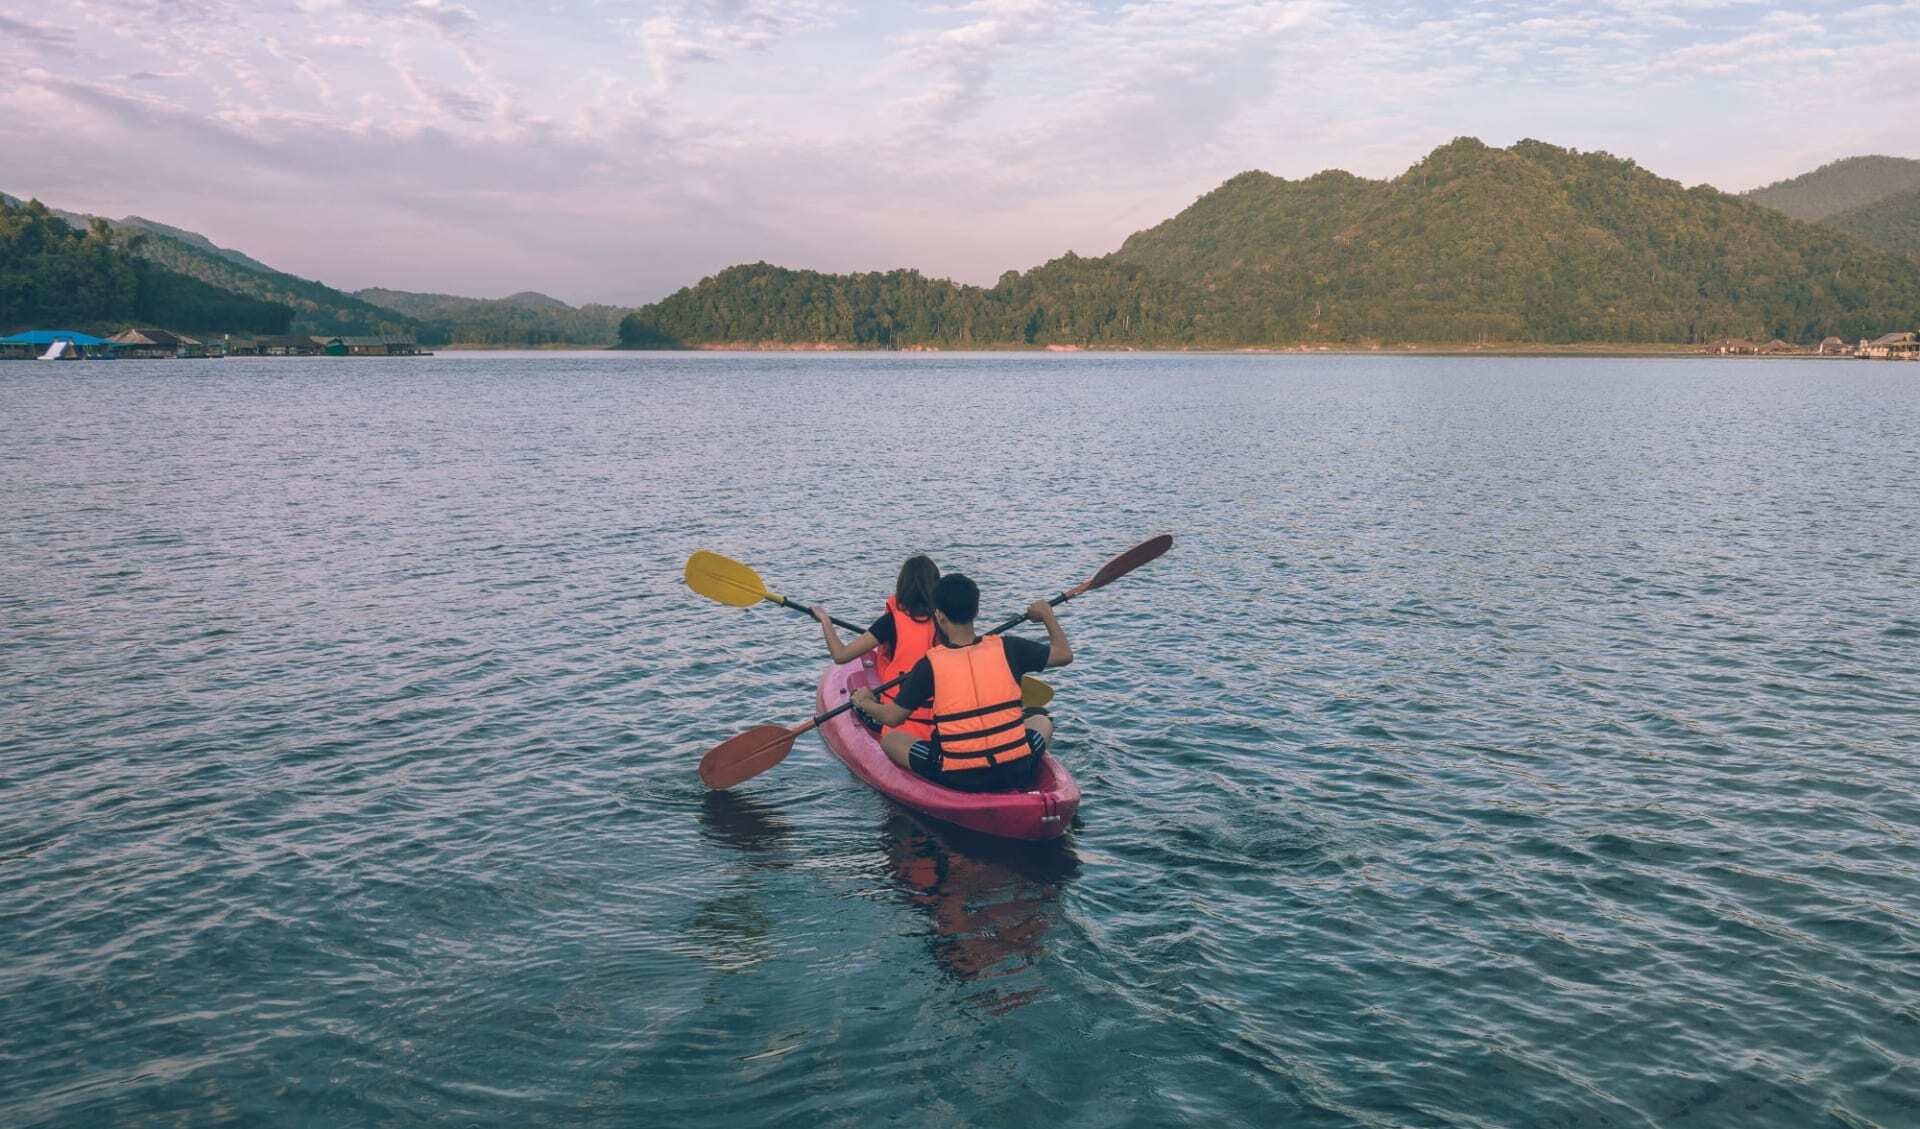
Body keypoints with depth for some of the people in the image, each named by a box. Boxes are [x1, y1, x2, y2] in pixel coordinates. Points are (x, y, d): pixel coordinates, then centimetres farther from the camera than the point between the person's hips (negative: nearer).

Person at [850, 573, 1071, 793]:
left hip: (960, 780, -1)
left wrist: (864, 703, 21)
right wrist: (1047, 615, 24)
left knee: (890, 739, 17)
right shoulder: (1005, 648, -5)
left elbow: (892, 717, -1)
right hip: (1017, 773, 1)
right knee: (1041, 721, 31)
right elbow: (1064, 654, 7)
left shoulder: (929, 665, -10)